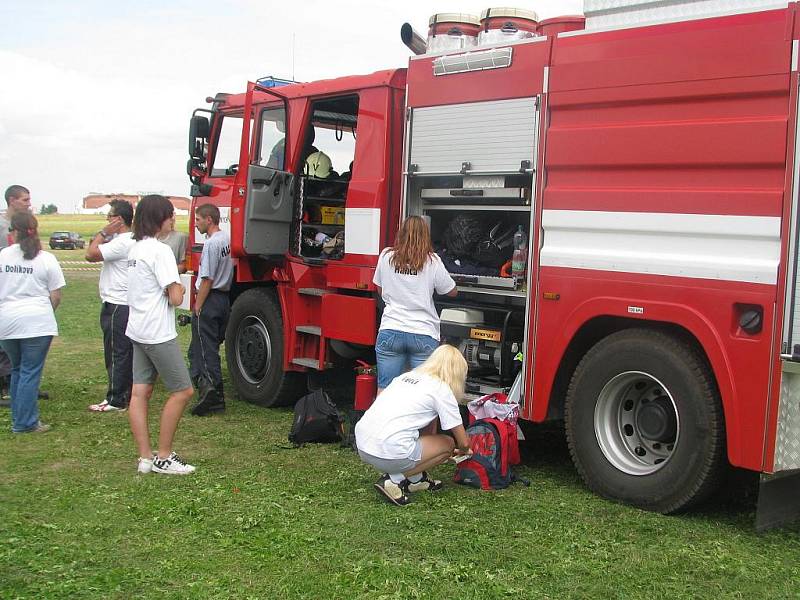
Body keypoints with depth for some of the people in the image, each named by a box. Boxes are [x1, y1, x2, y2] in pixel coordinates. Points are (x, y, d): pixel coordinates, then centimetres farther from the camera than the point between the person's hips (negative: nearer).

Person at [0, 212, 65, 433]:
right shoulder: (47, 259, -4)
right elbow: (56, 296, -3)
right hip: (37, 322, -3)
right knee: (30, 373, 2)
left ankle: (18, 418, 24)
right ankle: (25, 423, 4)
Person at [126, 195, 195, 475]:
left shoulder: (136, 249, 12)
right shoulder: (160, 250, -15)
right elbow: (175, 298, -17)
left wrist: (173, 287, 6)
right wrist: (180, 288, 3)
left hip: (137, 331, 9)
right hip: (158, 333, -9)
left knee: (140, 392, 6)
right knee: (182, 391, 0)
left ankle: (145, 458, 10)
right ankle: (163, 457, 3)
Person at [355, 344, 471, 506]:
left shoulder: (407, 376, 21)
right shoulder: (442, 389, 2)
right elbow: (464, 442, 4)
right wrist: (462, 451, 30)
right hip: (389, 453, -8)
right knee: (448, 444, 14)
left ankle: (415, 478, 21)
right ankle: (394, 480, 2)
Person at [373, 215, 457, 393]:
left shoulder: (386, 256, 2)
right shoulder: (432, 261, -4)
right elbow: (452, 292, 7)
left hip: (390, 331, 2)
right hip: (424, 334, -1)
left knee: (384, 390, 7)